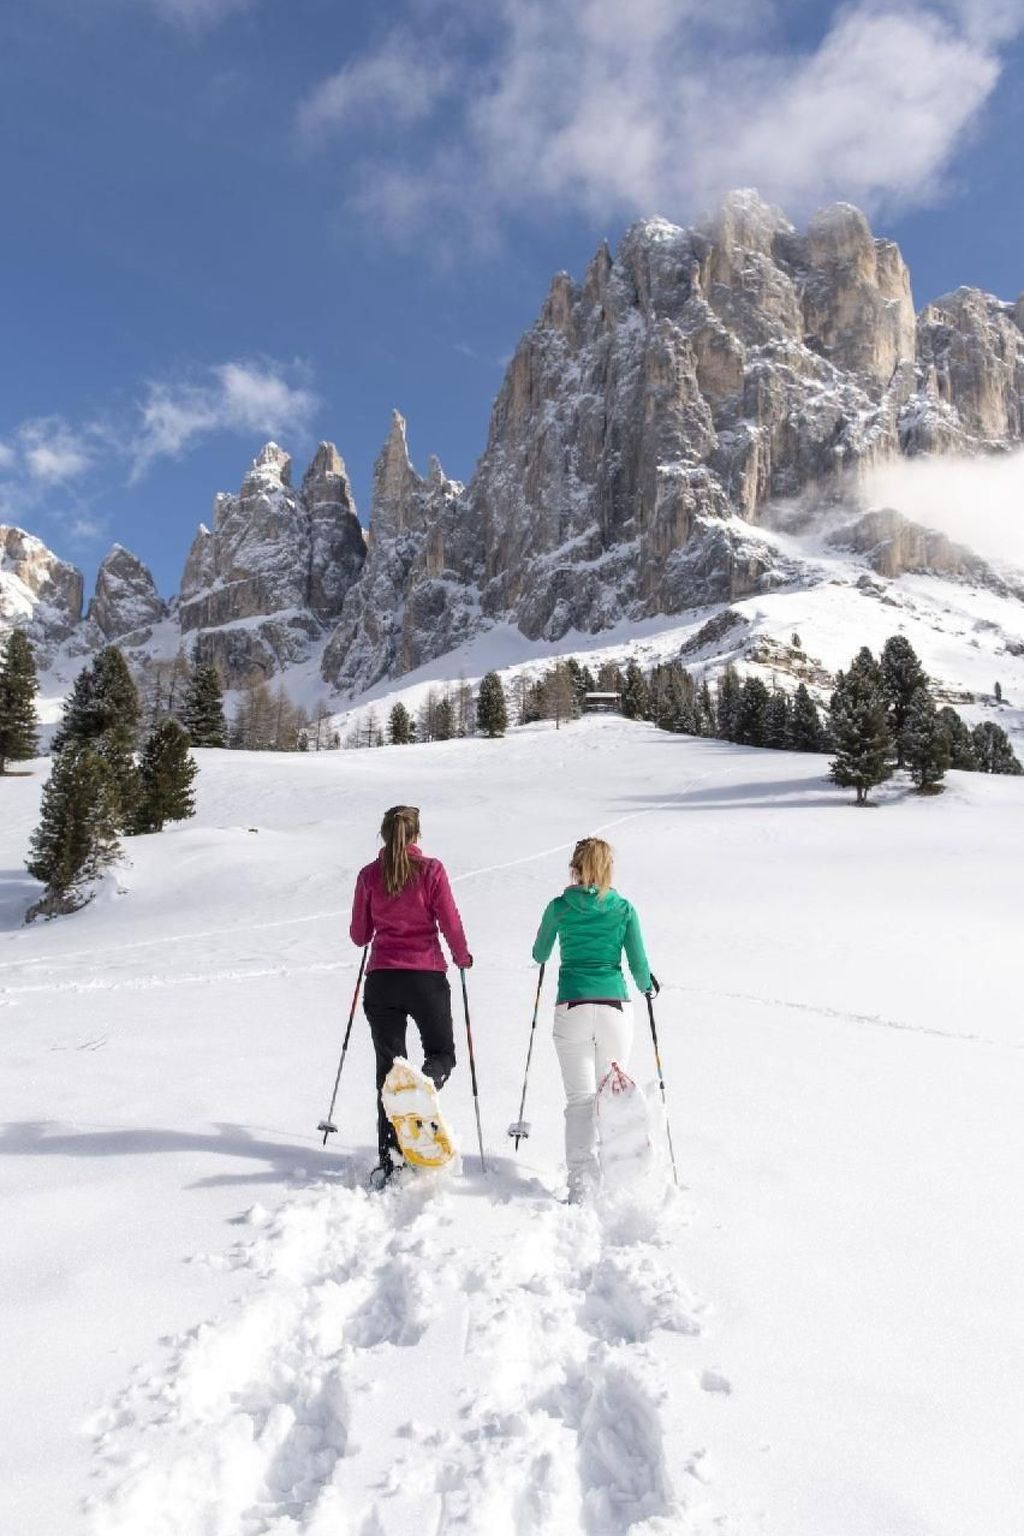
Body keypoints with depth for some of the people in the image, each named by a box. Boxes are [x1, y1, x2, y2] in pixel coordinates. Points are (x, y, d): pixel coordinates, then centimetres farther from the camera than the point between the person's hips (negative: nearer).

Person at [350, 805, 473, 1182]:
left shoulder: (369, 875, 2)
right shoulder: (431, 869, -5)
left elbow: (359, 935, 7)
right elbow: (450, 923, -6)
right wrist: (463, 957, 12)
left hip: (381, 979, 2)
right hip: (426, 977, -2)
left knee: (387, 1066, 11)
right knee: (441, 1053, 13)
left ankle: (390, 1156, 6)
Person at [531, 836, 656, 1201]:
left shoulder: (559, 907, 2)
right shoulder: (624, 908, 2)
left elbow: (539, 956, 16)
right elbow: (639, 967, 4)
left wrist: (545, 951, 39)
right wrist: (648, 986, 26)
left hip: (572, 1009, -1)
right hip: (615, 1007, 1)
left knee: (580, 1098, 2)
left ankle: (581, 1181, -8)